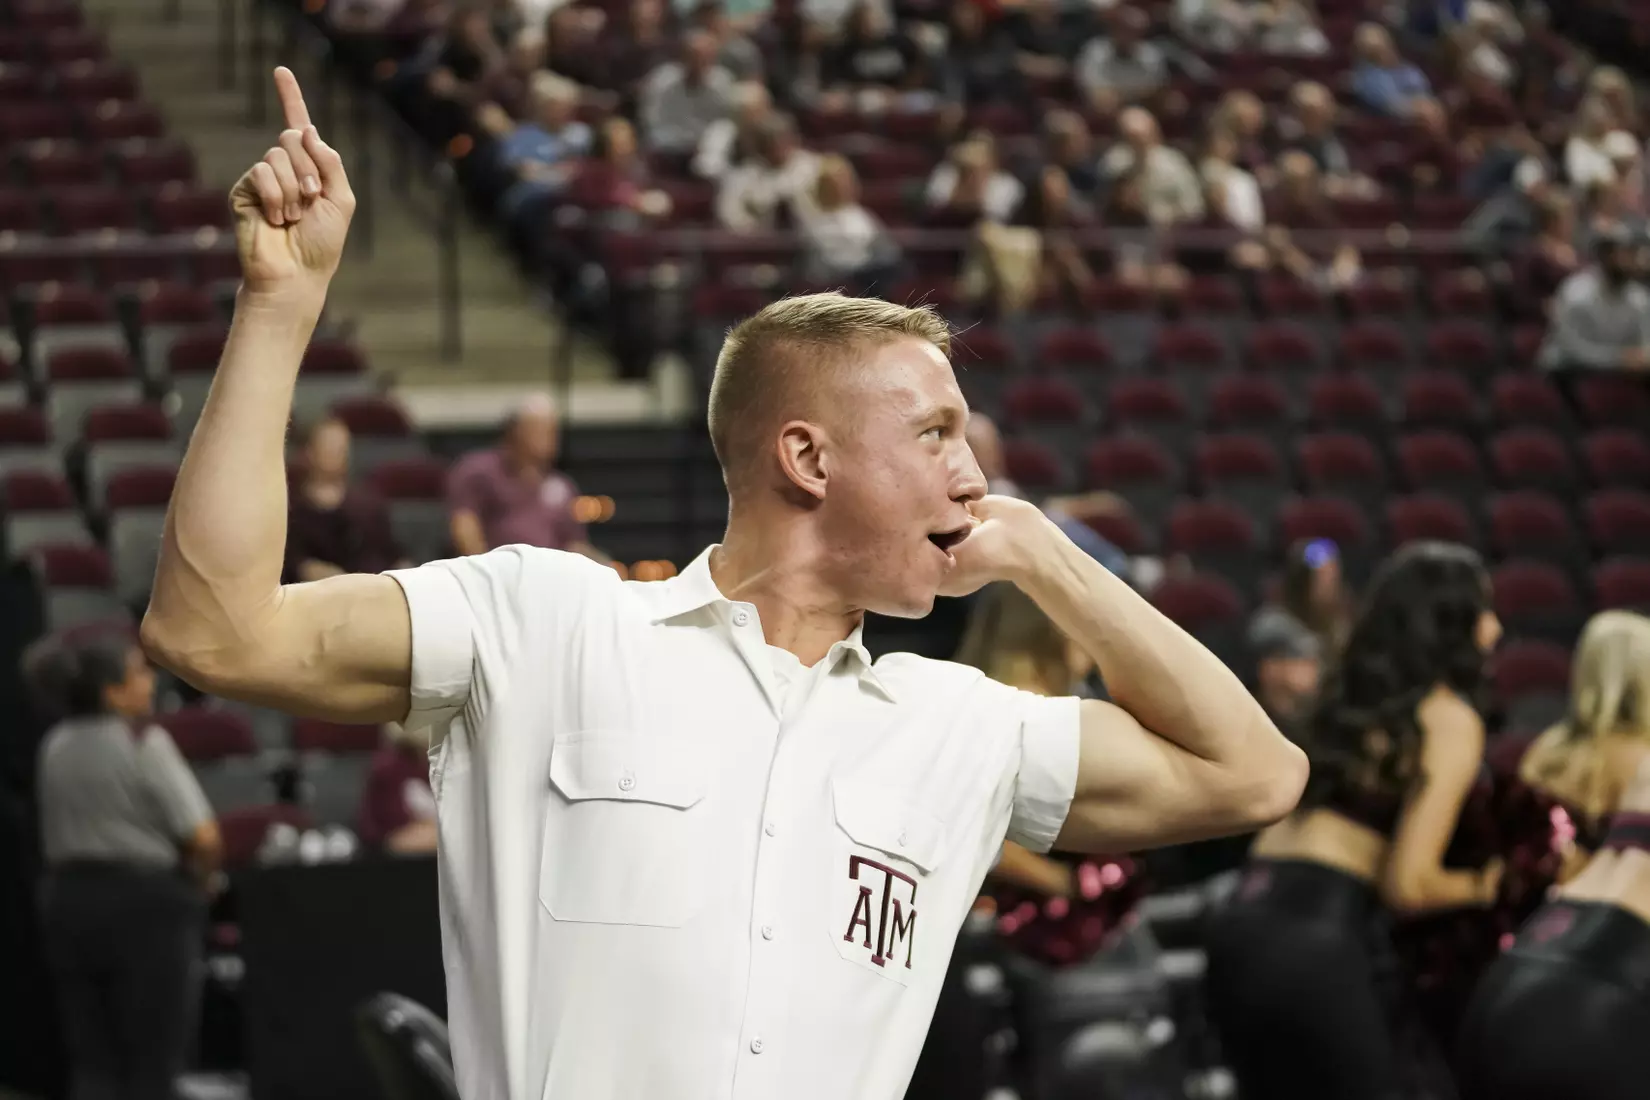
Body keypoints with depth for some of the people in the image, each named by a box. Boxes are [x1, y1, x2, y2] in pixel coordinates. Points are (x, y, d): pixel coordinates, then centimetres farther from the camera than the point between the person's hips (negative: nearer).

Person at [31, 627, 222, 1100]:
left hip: (68, 900, 6)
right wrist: (197, 879, 1)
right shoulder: (144, 743, -13)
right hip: (146, 903, -6)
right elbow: (204, 839, -17)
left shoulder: (55, 747, 9)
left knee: (91, 1060, 8)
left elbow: (55, 839, 13)